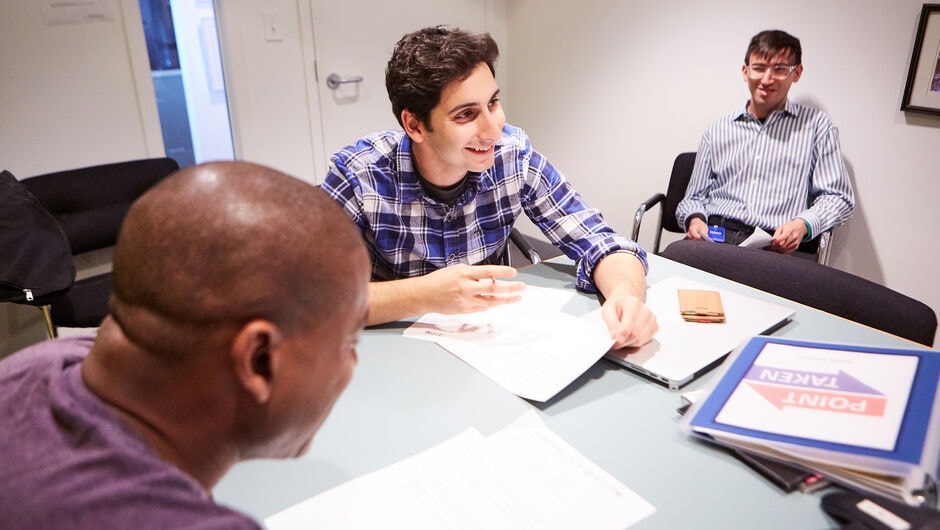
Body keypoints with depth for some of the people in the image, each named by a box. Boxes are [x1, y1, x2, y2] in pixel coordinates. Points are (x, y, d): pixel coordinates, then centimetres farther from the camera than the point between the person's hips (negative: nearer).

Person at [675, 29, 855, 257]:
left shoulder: (816, 125, 15)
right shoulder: (718, 130, 21)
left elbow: (839, 198, 9)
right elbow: (695, 197, 20)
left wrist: (804, 224, -12)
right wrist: (695, 219, -5)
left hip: (777, 246, -2)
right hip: (714, 237, 2)